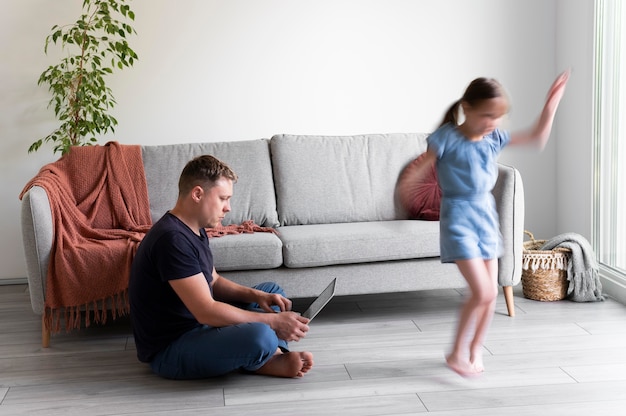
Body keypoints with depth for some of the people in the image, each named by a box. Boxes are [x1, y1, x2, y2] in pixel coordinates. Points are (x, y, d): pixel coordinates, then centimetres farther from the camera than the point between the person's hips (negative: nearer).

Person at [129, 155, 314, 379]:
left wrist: (256, 295, 0)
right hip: (170, 351, -11)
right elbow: (206, 312, -28)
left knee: (272, 290, 17)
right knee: (260, 336, -34)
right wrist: (273, 321, -22)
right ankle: (269, 359, -2)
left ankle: (276, 356, -5)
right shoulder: (172, 239, -25)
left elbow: (213, 282, 18)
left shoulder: (194, 230, 7)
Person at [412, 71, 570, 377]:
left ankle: (475, 350, 29)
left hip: (486, 217, 6)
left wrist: (550, 105, 4)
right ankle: (456, 354, 5)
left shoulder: (494, 138, 4)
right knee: (481, 292, -13)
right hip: (458, 220, -6)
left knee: (491, 293, 8)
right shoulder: (447, 138, -13)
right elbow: (420, 170, -14)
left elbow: (538, 137, 12)